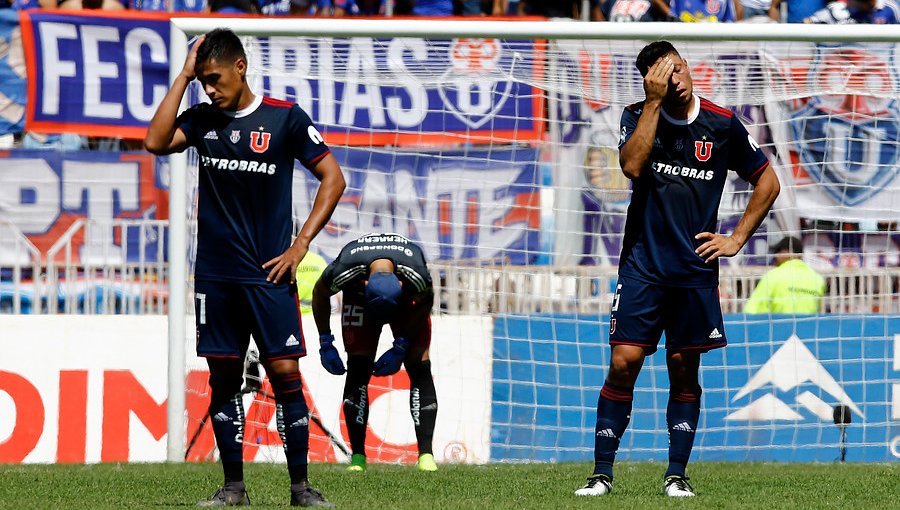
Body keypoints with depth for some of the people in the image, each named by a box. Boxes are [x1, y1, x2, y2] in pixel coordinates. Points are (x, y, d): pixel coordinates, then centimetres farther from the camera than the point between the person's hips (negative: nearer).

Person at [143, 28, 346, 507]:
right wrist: (183, 76, -8)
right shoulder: (202, 119, 7)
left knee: (285, 373, -7)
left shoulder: (285, 117, -2)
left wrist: (301, 243, -5)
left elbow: (332, 179, 1)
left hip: (269, 271, -3)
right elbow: (156, 142, -11)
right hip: (215, 273, 3)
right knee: (223, 378, 4)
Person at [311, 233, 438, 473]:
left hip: (408, 301, 0)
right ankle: (357, 457, -10)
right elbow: (320, 294, -15)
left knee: (419, 368, -13)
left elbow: (425, 303, -15)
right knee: (358, 369, -13)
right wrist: (325, 344, -12)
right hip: (359, 300, 0)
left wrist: (401, 348, -17)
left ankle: (426, 453, -14)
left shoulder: (416, 276, -41)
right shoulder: (345, 271, -40)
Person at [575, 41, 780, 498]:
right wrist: (654, 102, -18)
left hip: (695, 270, 1)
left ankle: (676, 474, 10)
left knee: (684, 370, 3)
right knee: (623, 363, -8)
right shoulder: (638, 115, 1)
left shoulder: (722, 124, 2)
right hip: (642, 265, -1)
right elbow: (632, 165, -20)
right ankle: (602, 472, -2)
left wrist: (736, 239, 6)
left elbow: (768, 182, 12)